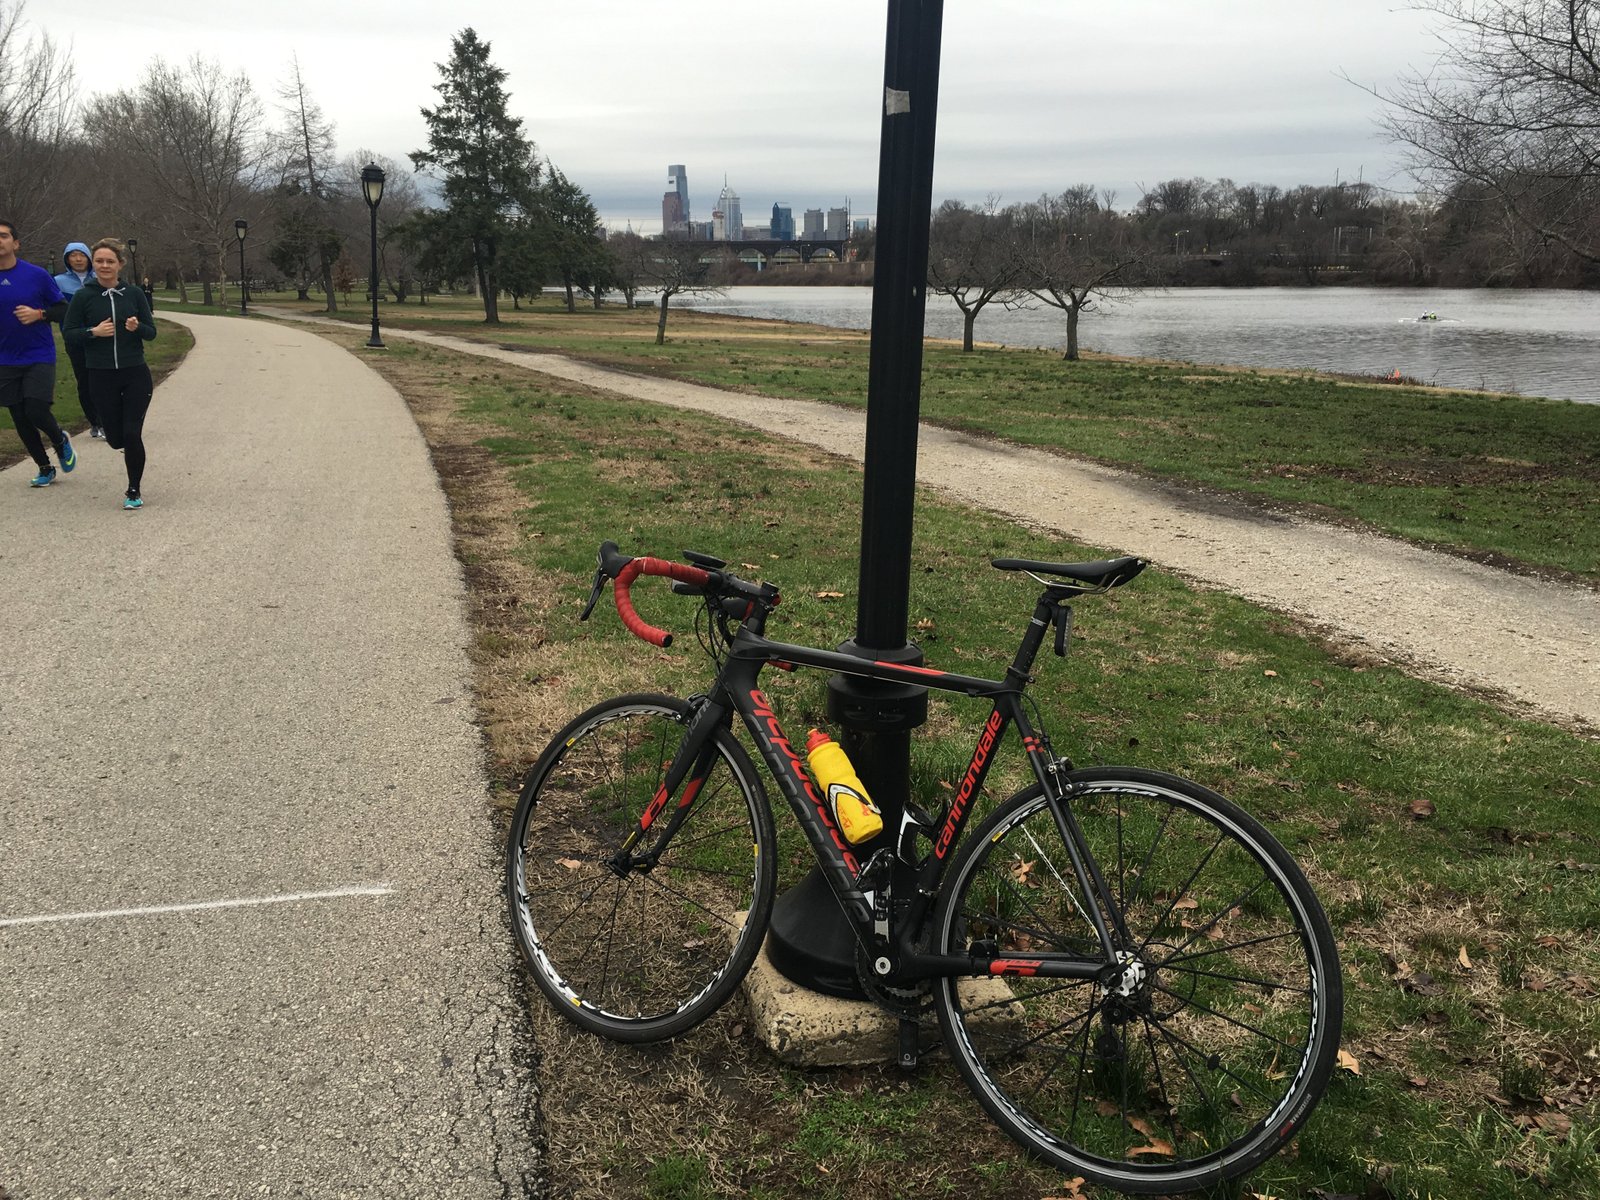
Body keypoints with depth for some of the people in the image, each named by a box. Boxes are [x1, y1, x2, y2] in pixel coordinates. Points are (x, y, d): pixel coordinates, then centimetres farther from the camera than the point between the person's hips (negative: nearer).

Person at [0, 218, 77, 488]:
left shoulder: (37, 275, -7)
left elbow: (63, 309, 0)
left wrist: (39, 314, -17)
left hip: (39, 356, -3)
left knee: (36, 412, -14)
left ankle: (60, 441, 19)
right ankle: (45, 468, 23)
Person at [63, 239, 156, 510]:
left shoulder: (134, 294, 2)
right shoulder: (84, 297, -1)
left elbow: (152, 332, 4)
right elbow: (67, 333, 1)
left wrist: (138, 327, -17)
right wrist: (94, 332, -16)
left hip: (135, 374, 0)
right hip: (101, 377, 1)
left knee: (132, 435, -7)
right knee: (116, 439, 5)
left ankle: (134, 492, 9)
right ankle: (132, 451, 43)